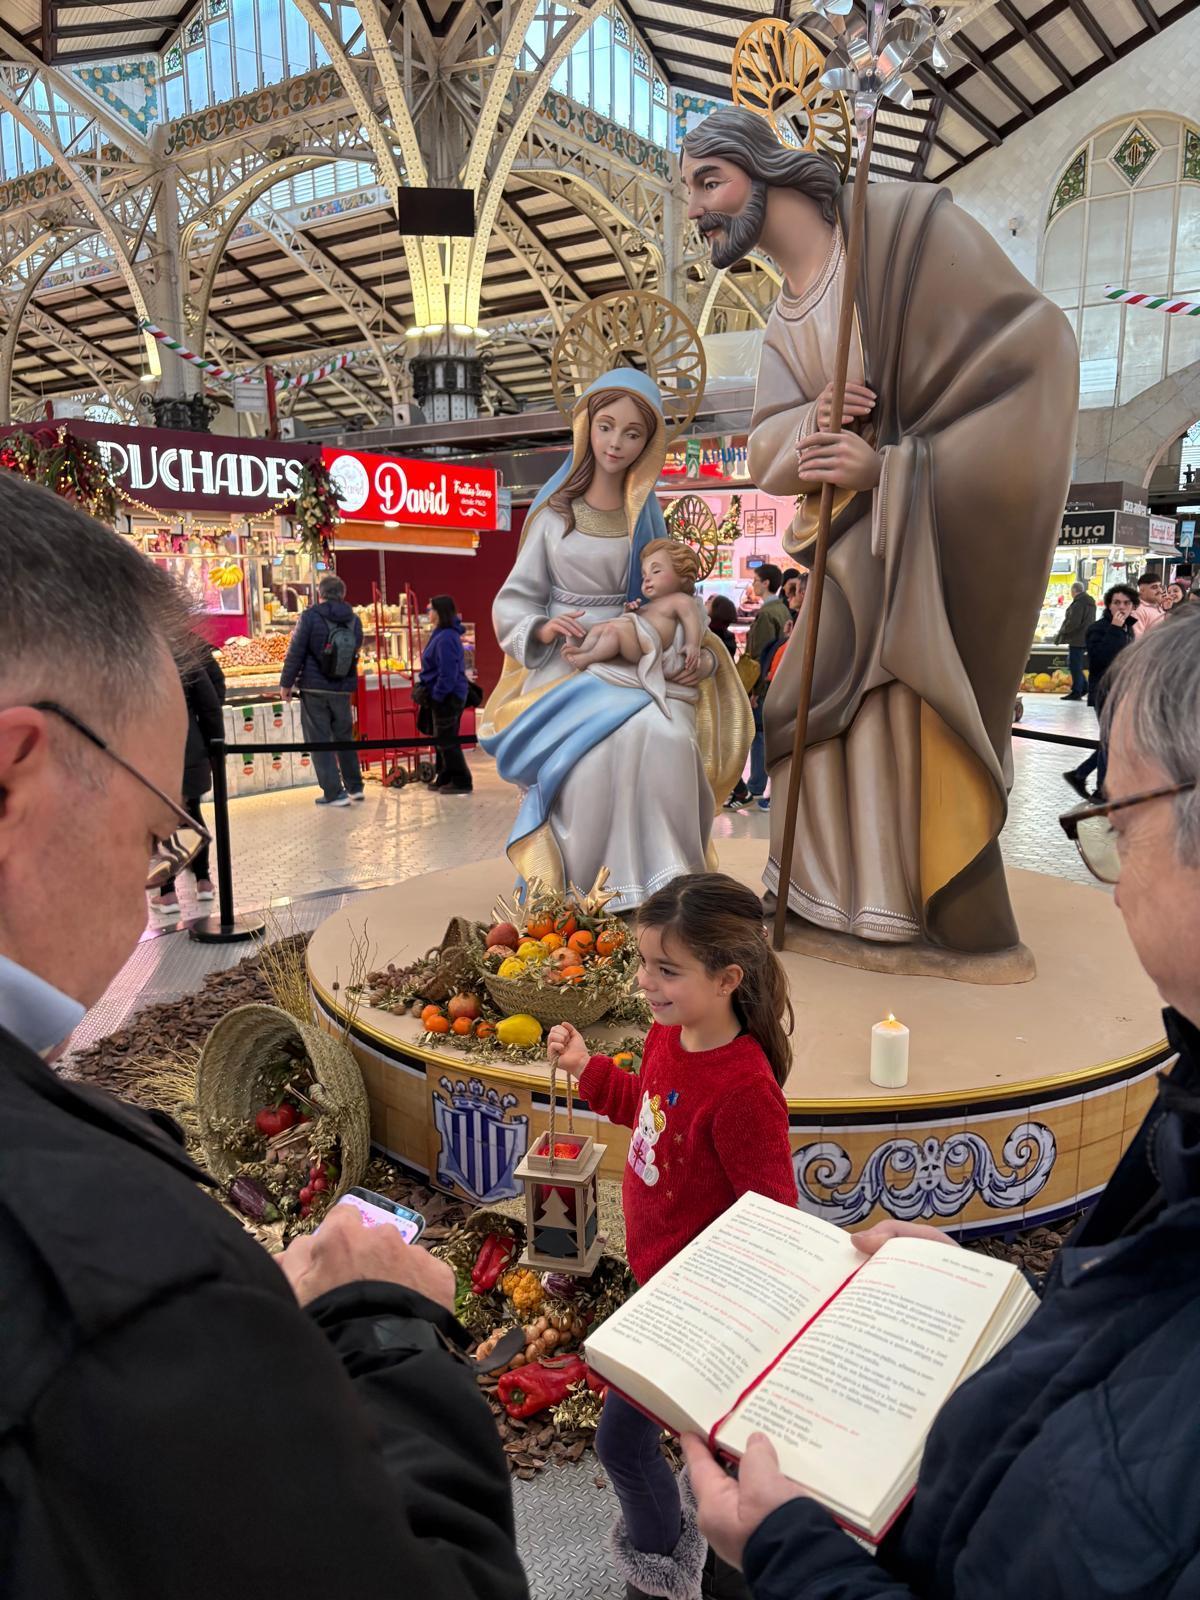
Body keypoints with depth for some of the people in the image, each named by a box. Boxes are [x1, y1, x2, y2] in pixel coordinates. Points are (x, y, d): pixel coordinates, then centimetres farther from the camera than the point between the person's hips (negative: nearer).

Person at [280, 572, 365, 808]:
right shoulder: (354, 620, 4)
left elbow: (295, 652, -10)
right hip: (343, 689, 4)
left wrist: (287, 682, -2)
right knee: (344, 737, 18)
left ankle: (334, 793, 0)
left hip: (314, 688, -4)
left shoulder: (311, 617, -10)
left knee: (320, 740, 2)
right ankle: (355, 786, 22)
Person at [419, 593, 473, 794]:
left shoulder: (446, 638, -20)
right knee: (442, 739, 16)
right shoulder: (442, 634, 12)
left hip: (447, 696, -10)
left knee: (446, 741, -4)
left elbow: (448, 673, -24)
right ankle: (445, 778, 25)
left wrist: (436, 695, -19)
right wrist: (425, 686, 16)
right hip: (446, 695, 10)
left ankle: (462, 782, 1)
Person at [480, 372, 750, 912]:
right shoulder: (555, 512, 9)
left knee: (669, 735, -31)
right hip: (567, 665, -2)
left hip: (639, 665, 2)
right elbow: (512, 602, 7)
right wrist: (542, 628, -16)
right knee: (604, 743, -33)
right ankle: (590, 890, -20)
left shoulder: (647, 516, 15)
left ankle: (661, 884, -19)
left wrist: (701, 656, -7)